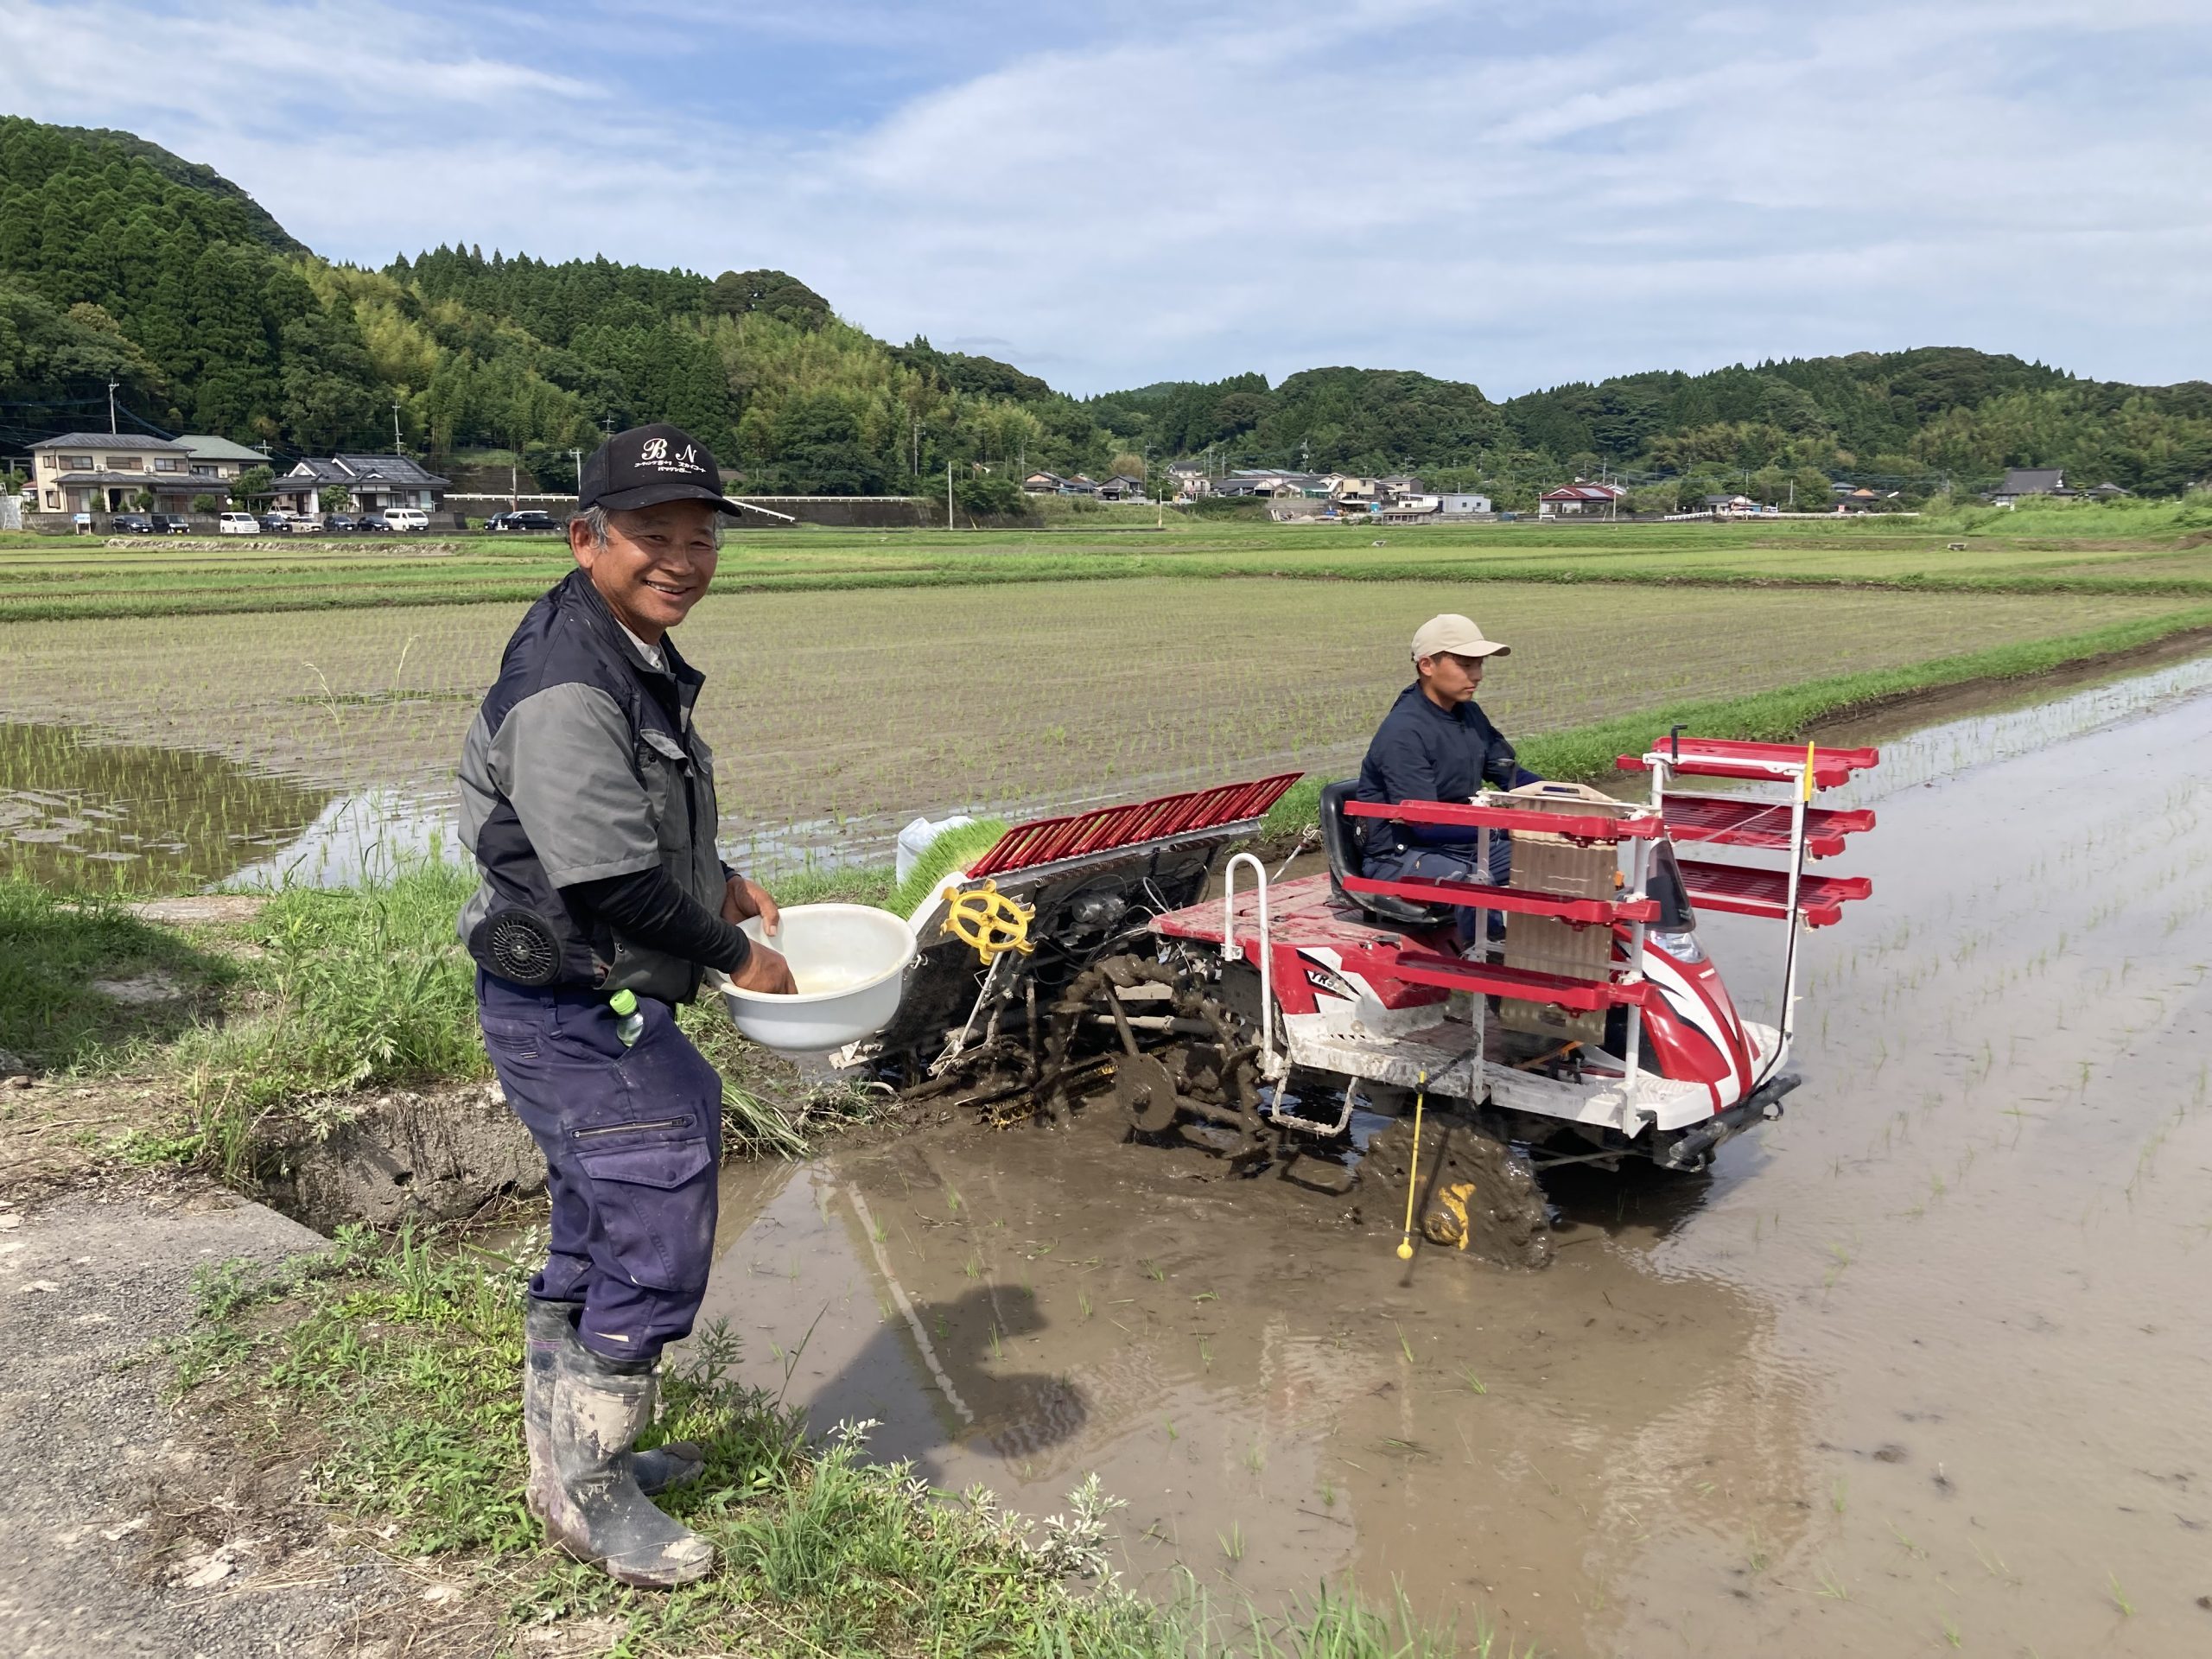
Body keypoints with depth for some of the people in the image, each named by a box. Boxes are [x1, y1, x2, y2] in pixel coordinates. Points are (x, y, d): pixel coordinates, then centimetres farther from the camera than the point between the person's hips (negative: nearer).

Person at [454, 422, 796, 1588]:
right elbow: (610, 879, -26)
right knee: (658, 1234, -2)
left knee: (595, 1234, 22)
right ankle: (587, 1490, 17)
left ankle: (565, 1454, 40)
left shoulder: (638, 662, 10)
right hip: (575, 1014, -11)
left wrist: (718, 881, 11)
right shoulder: (567, 688, -24)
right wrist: (735, 954, -15)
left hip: (592, 1008, 11)